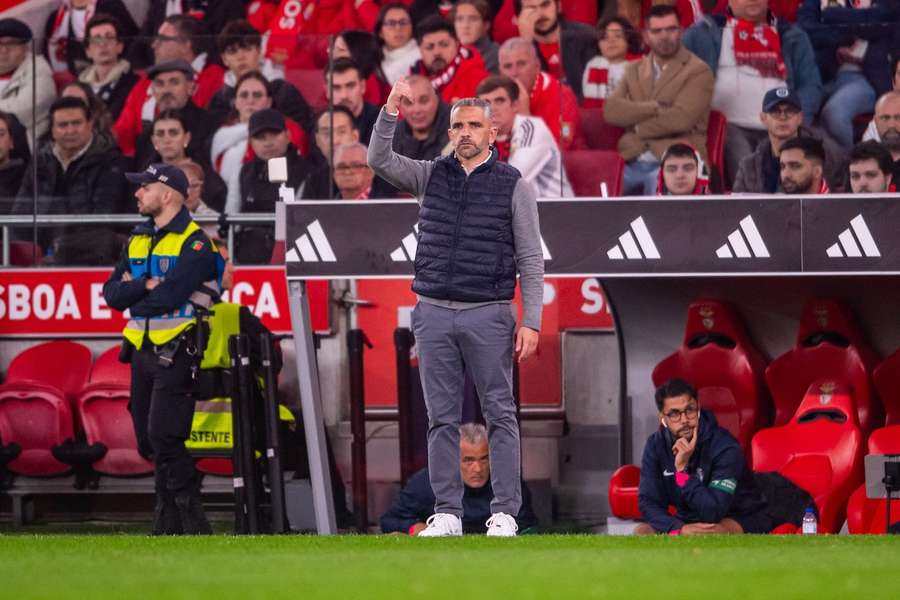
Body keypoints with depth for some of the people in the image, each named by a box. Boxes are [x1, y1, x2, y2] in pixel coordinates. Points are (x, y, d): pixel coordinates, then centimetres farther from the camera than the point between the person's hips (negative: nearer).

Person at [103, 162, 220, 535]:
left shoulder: (195, 243, -9)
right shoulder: (137, 241, 15)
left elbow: (169, 297, -20)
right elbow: (112, 293, 5)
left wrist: (131, 293, -4)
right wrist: (147, 286, -12)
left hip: (176, 354, -8)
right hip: (142, 351, 8)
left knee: (164, 438, -15)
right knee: (148, 442, 9)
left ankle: (193, 524, -10)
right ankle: (168, 522, 18)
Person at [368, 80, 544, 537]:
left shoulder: (513, 185, 1)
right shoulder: (432, 176, 11)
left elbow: (531, 259, 0)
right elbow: (379, 160, 1)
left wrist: (531, 322, -7)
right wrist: (390, 109, -11)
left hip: (488, 316, -3)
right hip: (434, 312, 3)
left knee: (500, 414, -3)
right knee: (442, 418, 3)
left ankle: (504, 512, -1)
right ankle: (447, 513, 5)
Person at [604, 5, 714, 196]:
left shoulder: (698, 71, 2)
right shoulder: (634, 70, 19)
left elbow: (680, 119, -12)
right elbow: (611, 110, 2)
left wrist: (638, 128, 0)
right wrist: (655, 107, -9)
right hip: (632, 164, 5)